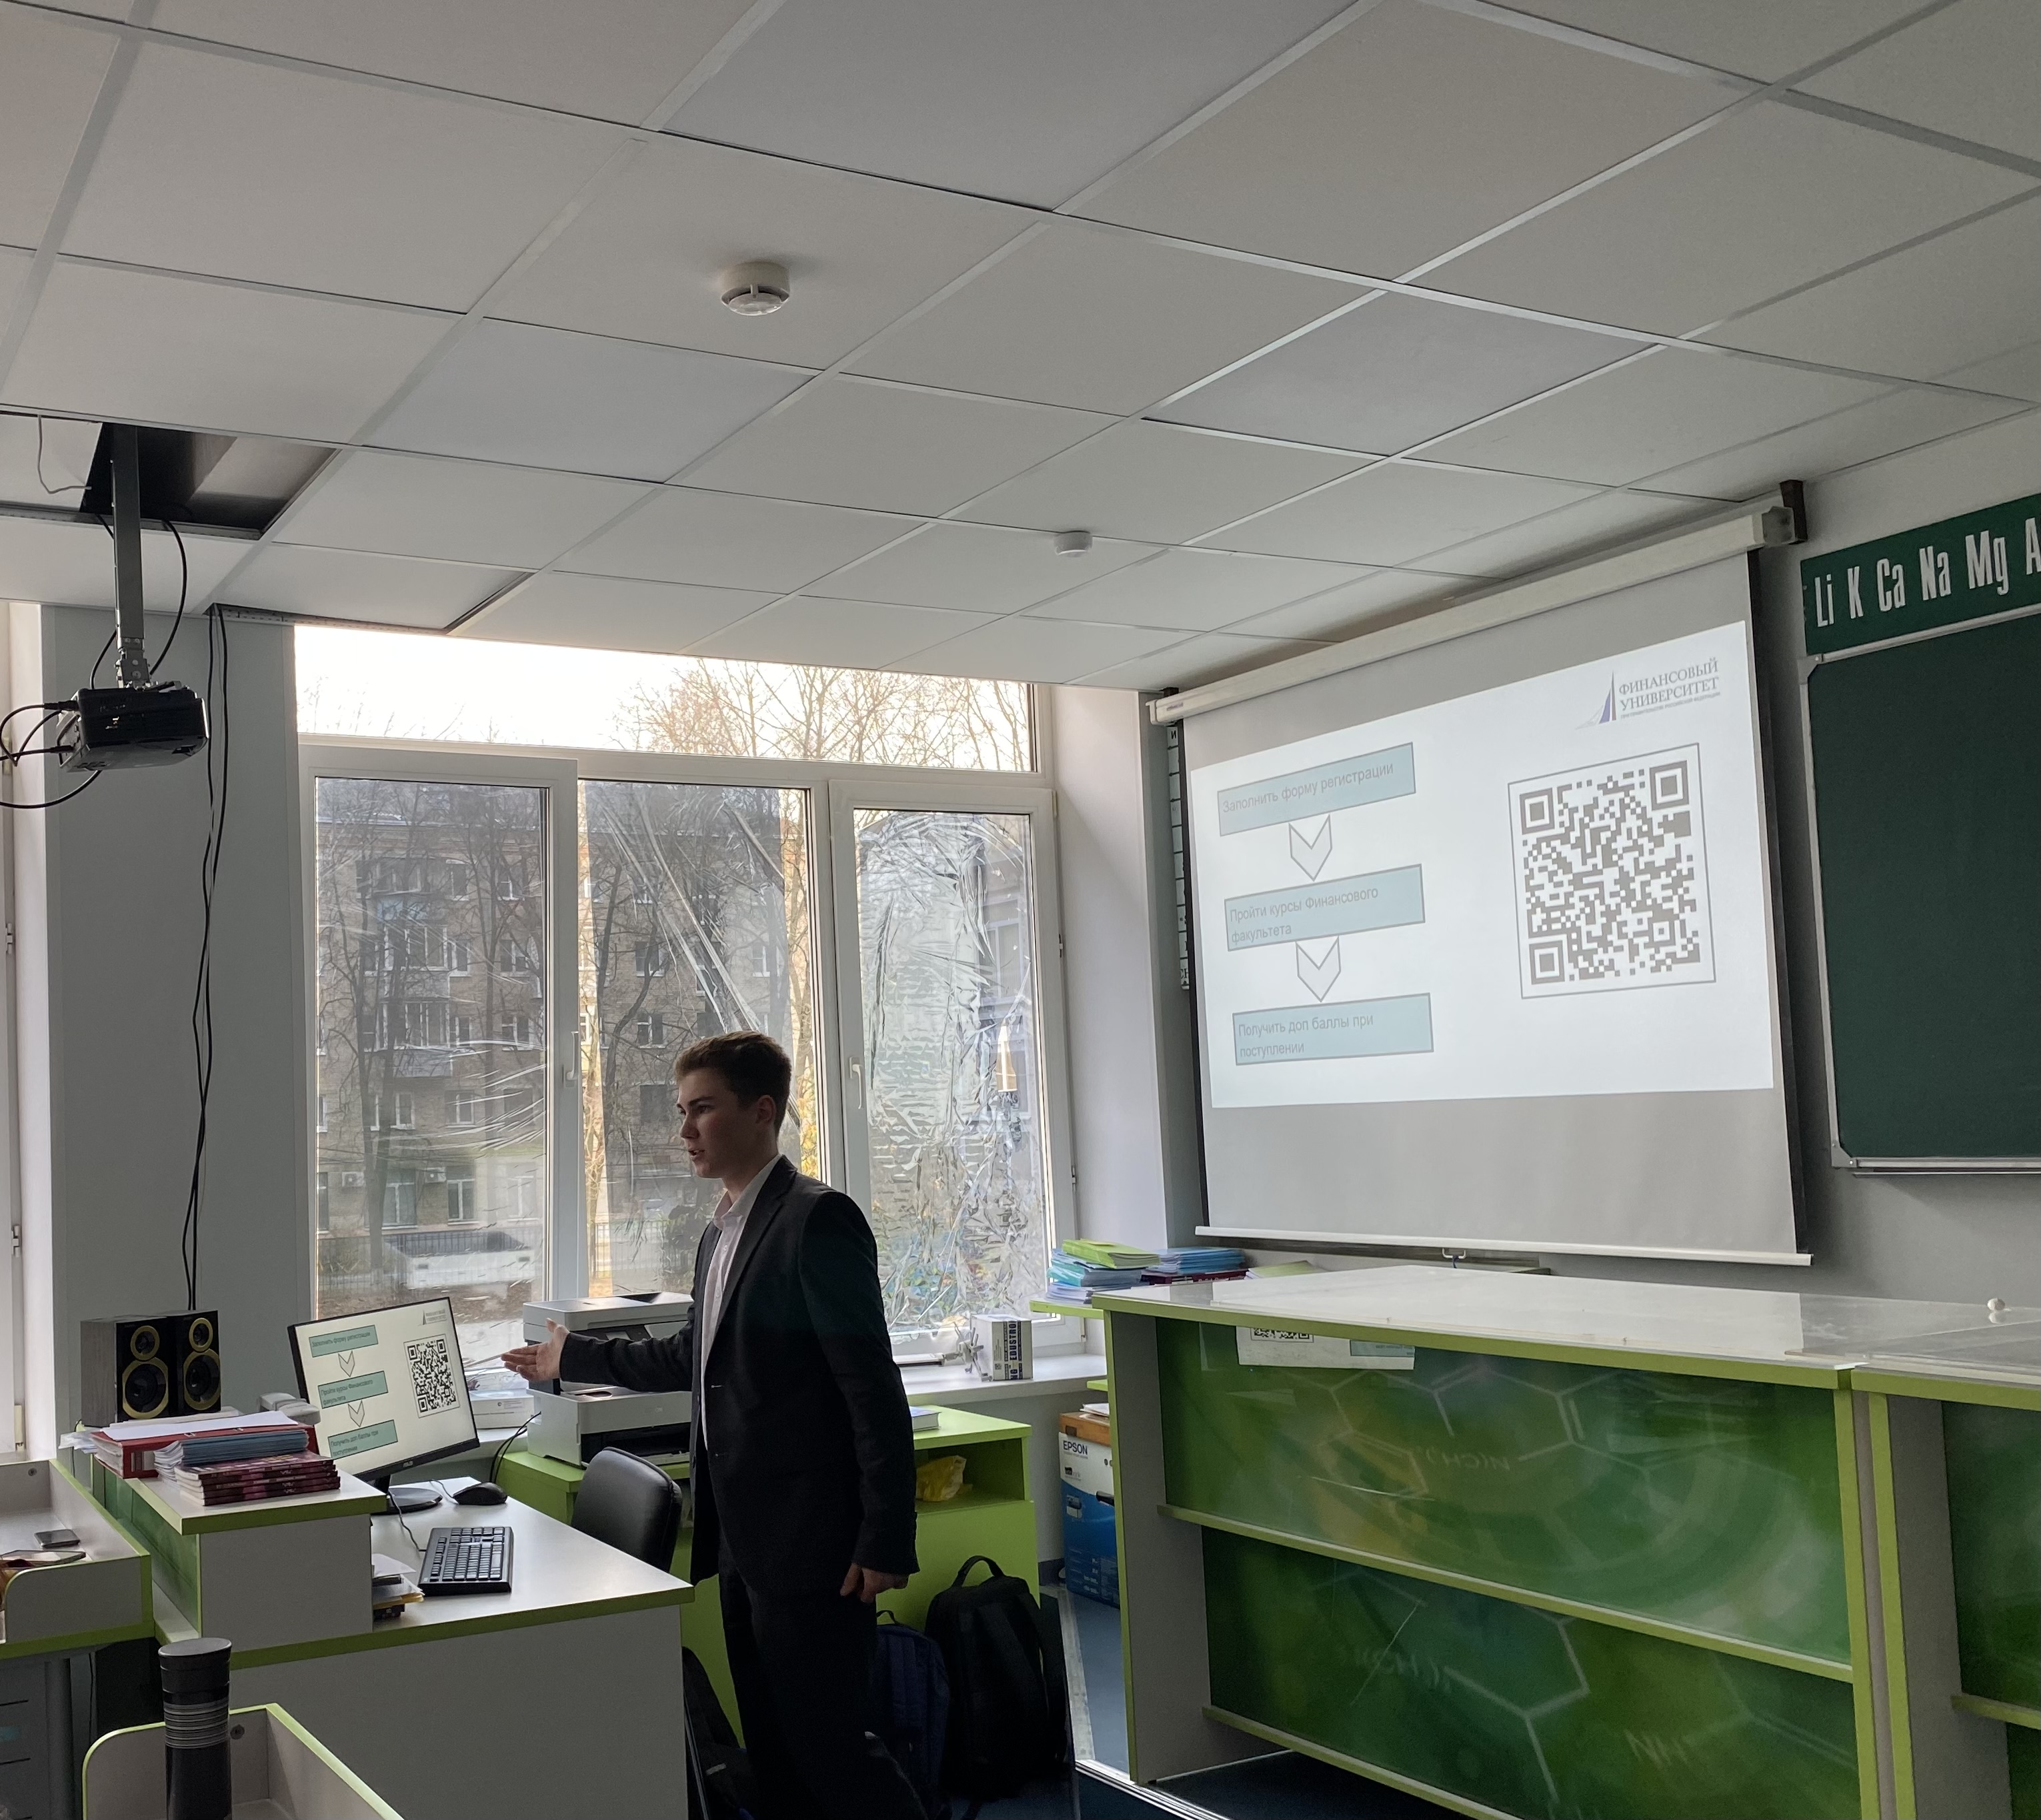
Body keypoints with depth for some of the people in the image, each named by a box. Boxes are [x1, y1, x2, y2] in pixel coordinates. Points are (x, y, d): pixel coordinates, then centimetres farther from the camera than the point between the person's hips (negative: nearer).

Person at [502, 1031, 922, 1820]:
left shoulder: (816, 1219, -15)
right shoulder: (719, 1232, 15)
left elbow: (874, 1389, -18)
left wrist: (885, 1541, -20)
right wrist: (573, 1358, 32)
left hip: (810, 1545, -9)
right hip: (745, 1542, 9)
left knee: (827, 1744, -6)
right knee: (772, 1749, 15)